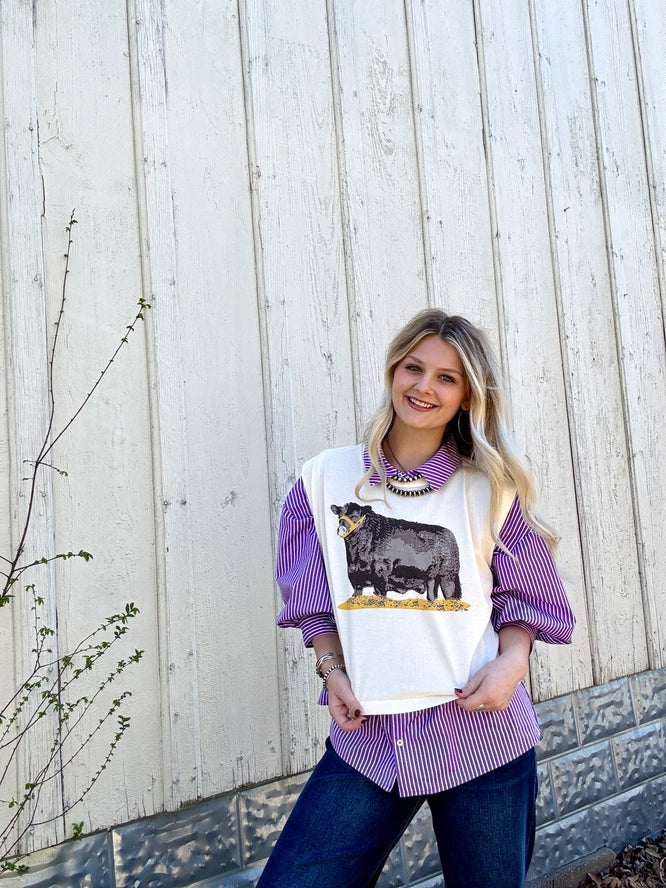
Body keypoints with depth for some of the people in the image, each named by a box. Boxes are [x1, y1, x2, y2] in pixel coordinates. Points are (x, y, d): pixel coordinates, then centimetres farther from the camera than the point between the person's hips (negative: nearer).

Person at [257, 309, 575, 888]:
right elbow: (315, 603, 8)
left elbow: (525, 598, 5)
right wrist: (332, 670, -6)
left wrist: (511, 660, -13)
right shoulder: (326, 478, 2)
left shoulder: (491, 488, 1)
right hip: (367, 737, 1)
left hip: (481, 729, 0)